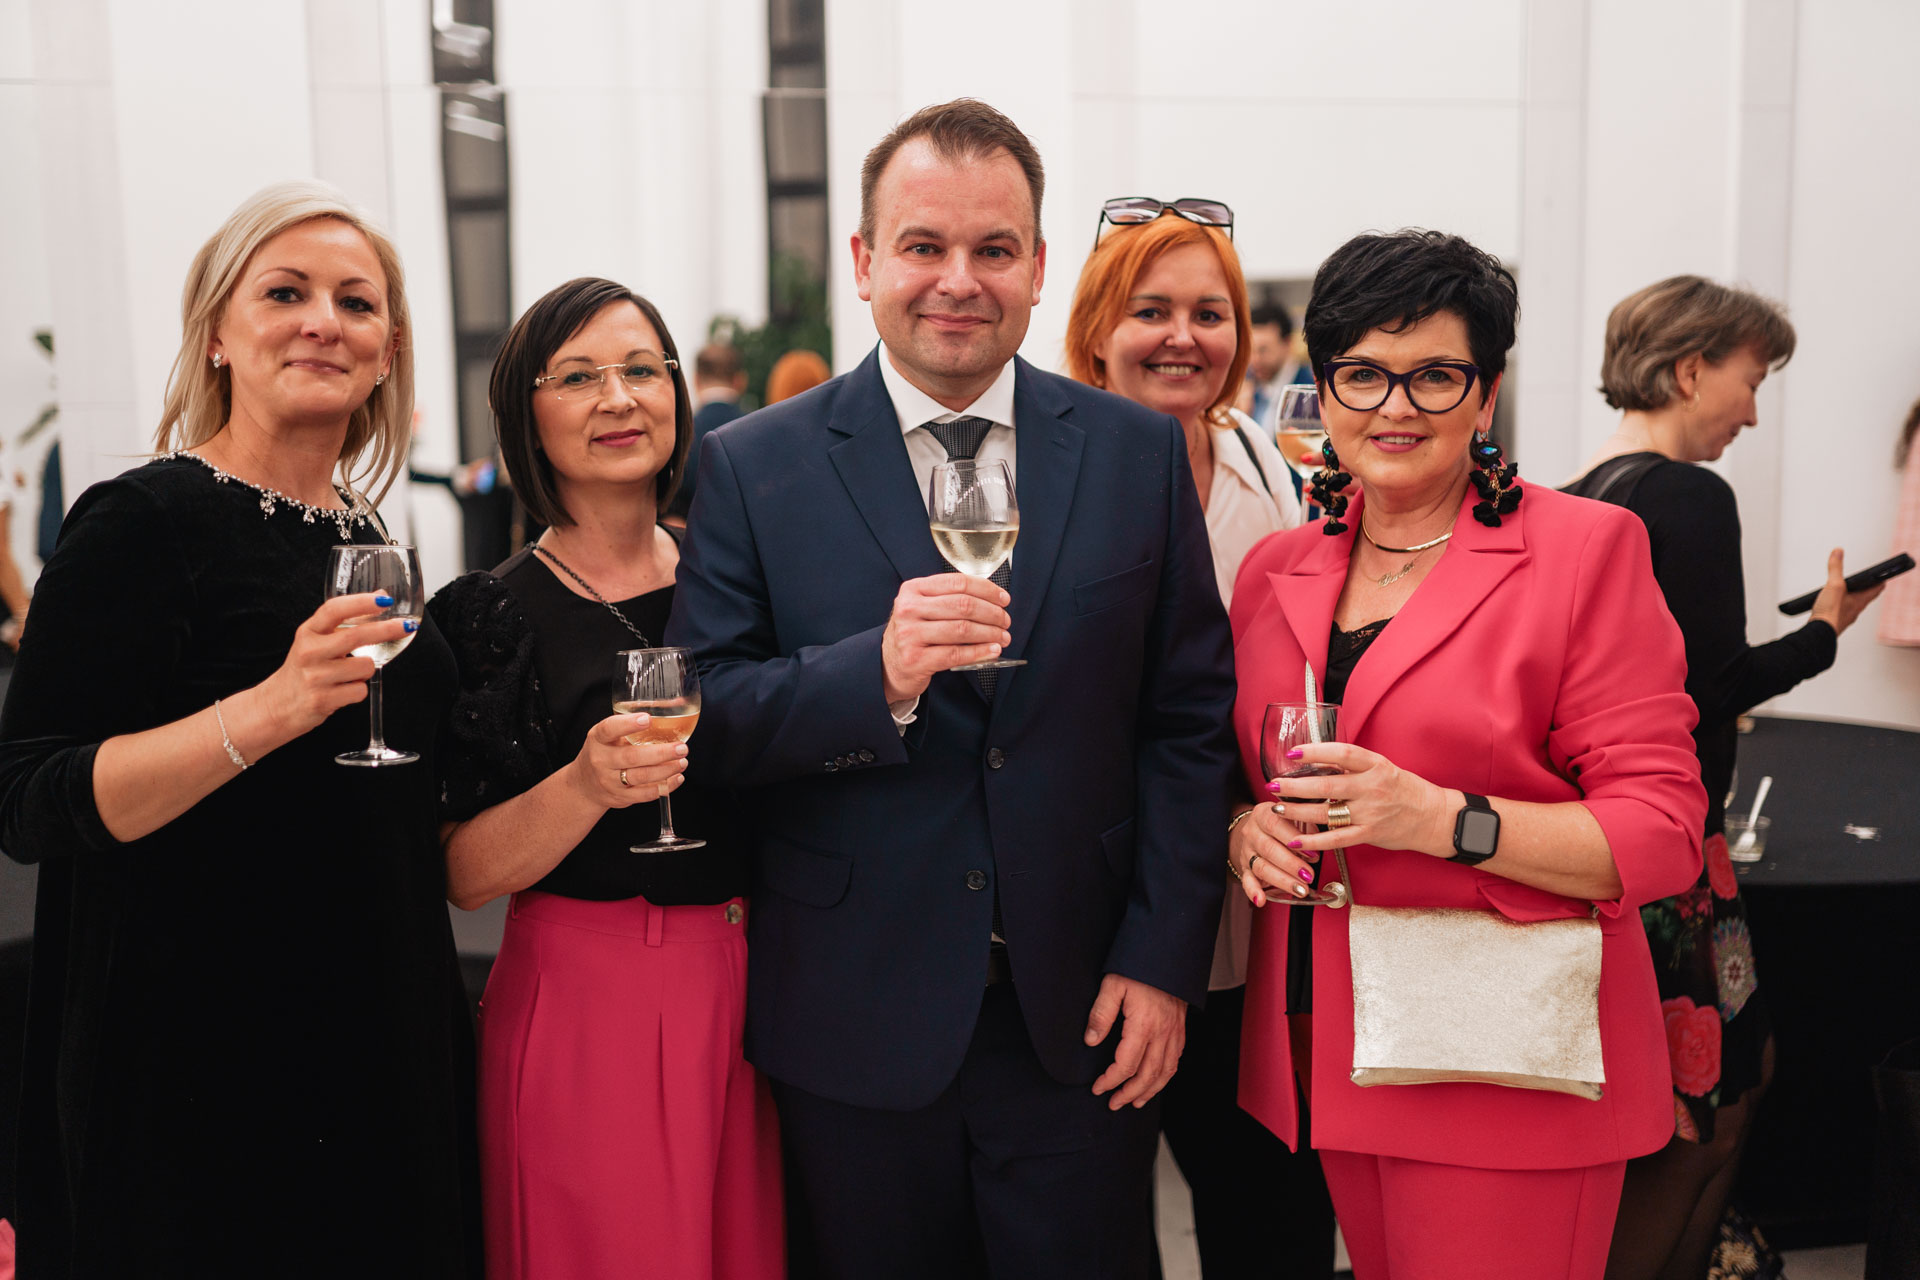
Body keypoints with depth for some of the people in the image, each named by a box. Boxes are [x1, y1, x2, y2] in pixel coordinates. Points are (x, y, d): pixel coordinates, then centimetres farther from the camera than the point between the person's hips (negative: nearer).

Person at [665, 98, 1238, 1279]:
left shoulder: (1140, 453, 2)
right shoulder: (756, 468, -2)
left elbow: (1190, 721, 3)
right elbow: (704, 723, -8)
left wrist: (1162, 960, -3)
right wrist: (877, 675, -25)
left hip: (1081, 1012, 1)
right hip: (855, 1024, 0)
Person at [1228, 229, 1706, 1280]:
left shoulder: (1587, 547, -6)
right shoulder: (1274, 570, 9)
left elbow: (1662, 829, -11)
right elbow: (1239, 776, 18)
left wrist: (1445, 819, -23)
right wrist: (1248, 829, -5)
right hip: (1326, 1049, 5)